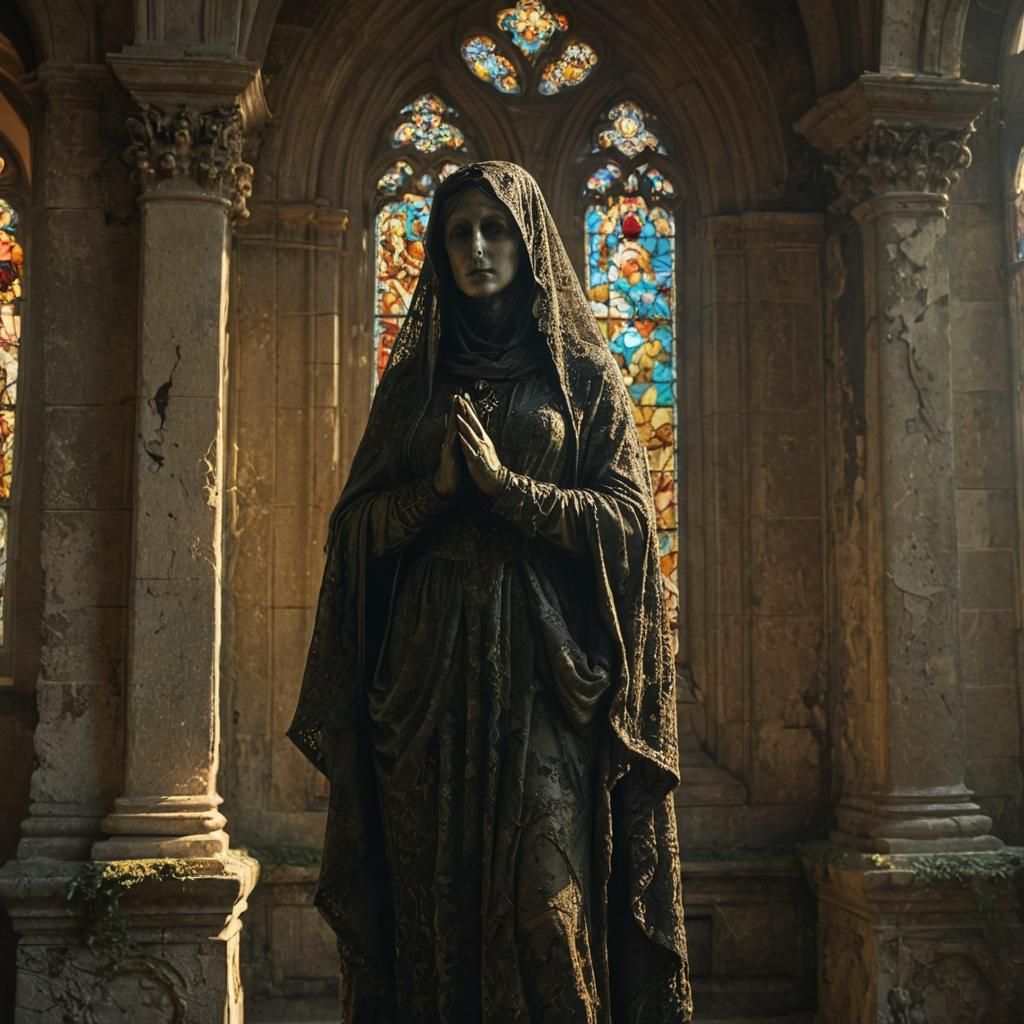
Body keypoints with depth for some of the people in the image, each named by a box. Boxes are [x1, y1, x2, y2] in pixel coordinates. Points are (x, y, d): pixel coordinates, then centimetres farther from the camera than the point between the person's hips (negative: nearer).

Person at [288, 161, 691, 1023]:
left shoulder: (584, 373, 7)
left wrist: (505, 484, -13)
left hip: (542, 668, -2)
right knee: (433, 891, 4)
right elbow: (358, 524, 10)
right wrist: (434, 488, -10)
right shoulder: (414, 377, 13)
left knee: (545, 897, -7)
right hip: (429, 668, 3)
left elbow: (628, 517, -2)